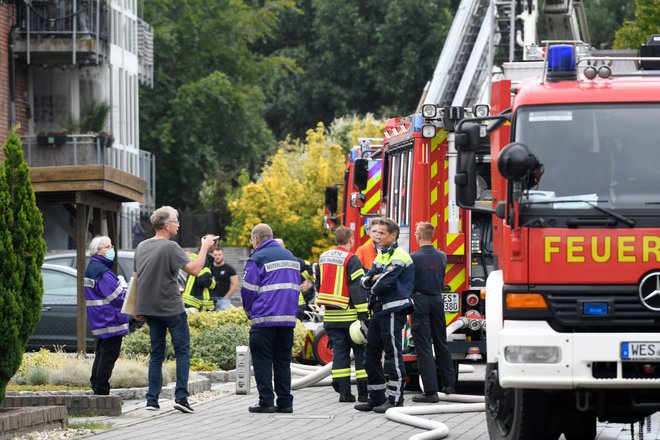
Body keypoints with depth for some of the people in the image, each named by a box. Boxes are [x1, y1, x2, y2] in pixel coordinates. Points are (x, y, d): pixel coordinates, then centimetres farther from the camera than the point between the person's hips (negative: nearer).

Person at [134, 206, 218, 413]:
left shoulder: (141, 247, 9)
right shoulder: (170, 247, -14)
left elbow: (136, 277, 15)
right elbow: (194, 269, -18)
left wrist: (139, 309, 23)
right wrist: (205, 247, -4)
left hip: (149, 308, 6)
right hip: (171, 309, -6)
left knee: (157, 353, 11)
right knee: (182, 351, 2)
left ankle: (152, 399, 6)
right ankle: (181, 396, -6)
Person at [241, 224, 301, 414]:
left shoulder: (257, 259, -6)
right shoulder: (290, 257, 16)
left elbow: (248, 291, -6)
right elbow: (296, 287, 19)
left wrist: (250, 312, 11)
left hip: (264, 319, -6)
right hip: (288, 319, 6)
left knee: (262, 360, 0)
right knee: (283, 360, 10)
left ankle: (266, 401, -5)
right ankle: (285, 402, 7)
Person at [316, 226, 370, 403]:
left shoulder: (323, 257, 12)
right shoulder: (351, 259, -11)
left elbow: (319, 285, 22)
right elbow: (358, 288, -16)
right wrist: (363, 314, -17)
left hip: (331, 315, 6)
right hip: (350, 314, -6)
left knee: (339, 352, 8)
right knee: (361, 352, 1)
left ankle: (343, 391, 4)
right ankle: (364, 391, -1)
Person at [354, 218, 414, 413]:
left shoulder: (399, 256, -12)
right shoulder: (380, 256, 19)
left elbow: (383, 283, -19)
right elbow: (365, 281, 13)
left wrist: (374, 287, 2)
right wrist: (373, 278, -9)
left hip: (393, 311, -10)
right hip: (379, 311, 10)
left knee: (393, 355, -8)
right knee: (371, 356, 11)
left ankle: (395, 399, -6)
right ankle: (377, 399, 17)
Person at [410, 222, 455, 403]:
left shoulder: (414, 258, -14)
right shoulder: (442, 257, 3)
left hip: (420, 300, -5)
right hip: (437, 300, 5)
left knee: (423, 346, -4)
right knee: (441, 343, 17)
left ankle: (431, 391, -8)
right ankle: (449, 385, 24)